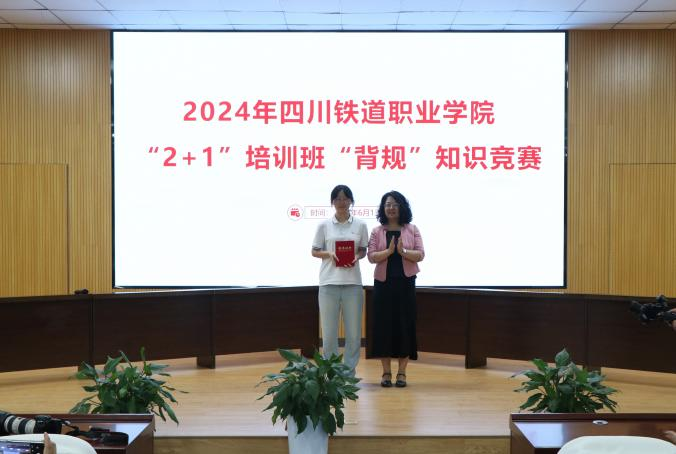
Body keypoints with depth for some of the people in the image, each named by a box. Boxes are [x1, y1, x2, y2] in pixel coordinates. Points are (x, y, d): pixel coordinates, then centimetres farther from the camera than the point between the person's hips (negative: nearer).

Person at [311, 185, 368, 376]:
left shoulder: (360, 225, 5)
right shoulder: (324, 225, 2)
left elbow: (363, 250, 13)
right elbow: (315, 251, 7)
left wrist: (356, 257, -9)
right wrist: (329, 254, -12)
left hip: (353, 282, 1)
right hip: (329, 282, -1)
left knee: (353, 332, 5)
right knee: (329, 331, 3)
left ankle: (349, 372, 16)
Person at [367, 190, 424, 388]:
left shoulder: (412, 230, 6)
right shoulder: (377, 231, 6)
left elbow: (420, 255, -2)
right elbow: (371, 257, -3)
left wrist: (403, 251, -18)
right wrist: (389, 251, -19)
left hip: (405, 282, 0)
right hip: (383, 283, 0)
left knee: (405, 325, 0)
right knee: (384, 325, 1)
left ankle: (402, 372, 9)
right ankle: (386, 372, 9)